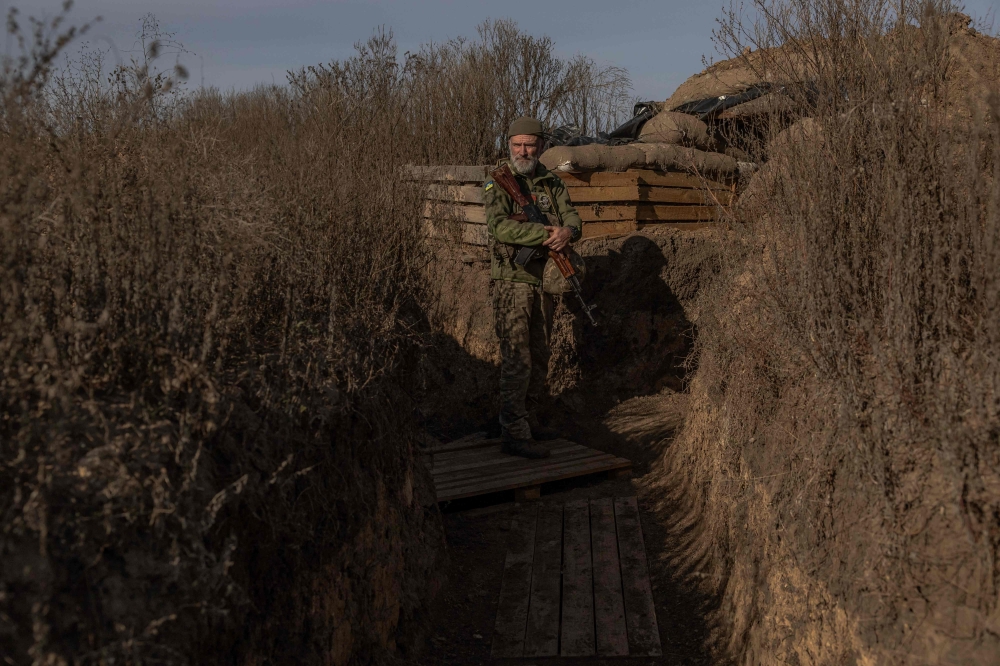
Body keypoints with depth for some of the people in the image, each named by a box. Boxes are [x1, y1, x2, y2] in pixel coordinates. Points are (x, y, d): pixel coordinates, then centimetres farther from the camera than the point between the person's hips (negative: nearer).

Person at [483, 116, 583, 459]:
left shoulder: (550, 182, 12)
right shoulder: (497, 182, -5)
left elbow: (571, 216, 3)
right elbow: (500, 227, -20)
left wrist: (568, 231, -21)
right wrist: (544, 234, -26)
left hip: (544, 281, 7)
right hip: (512, 280, -7)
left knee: (538, 357, 14)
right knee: (517, 359, -9)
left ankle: (530, 421, 27)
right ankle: (514, 434, -4)